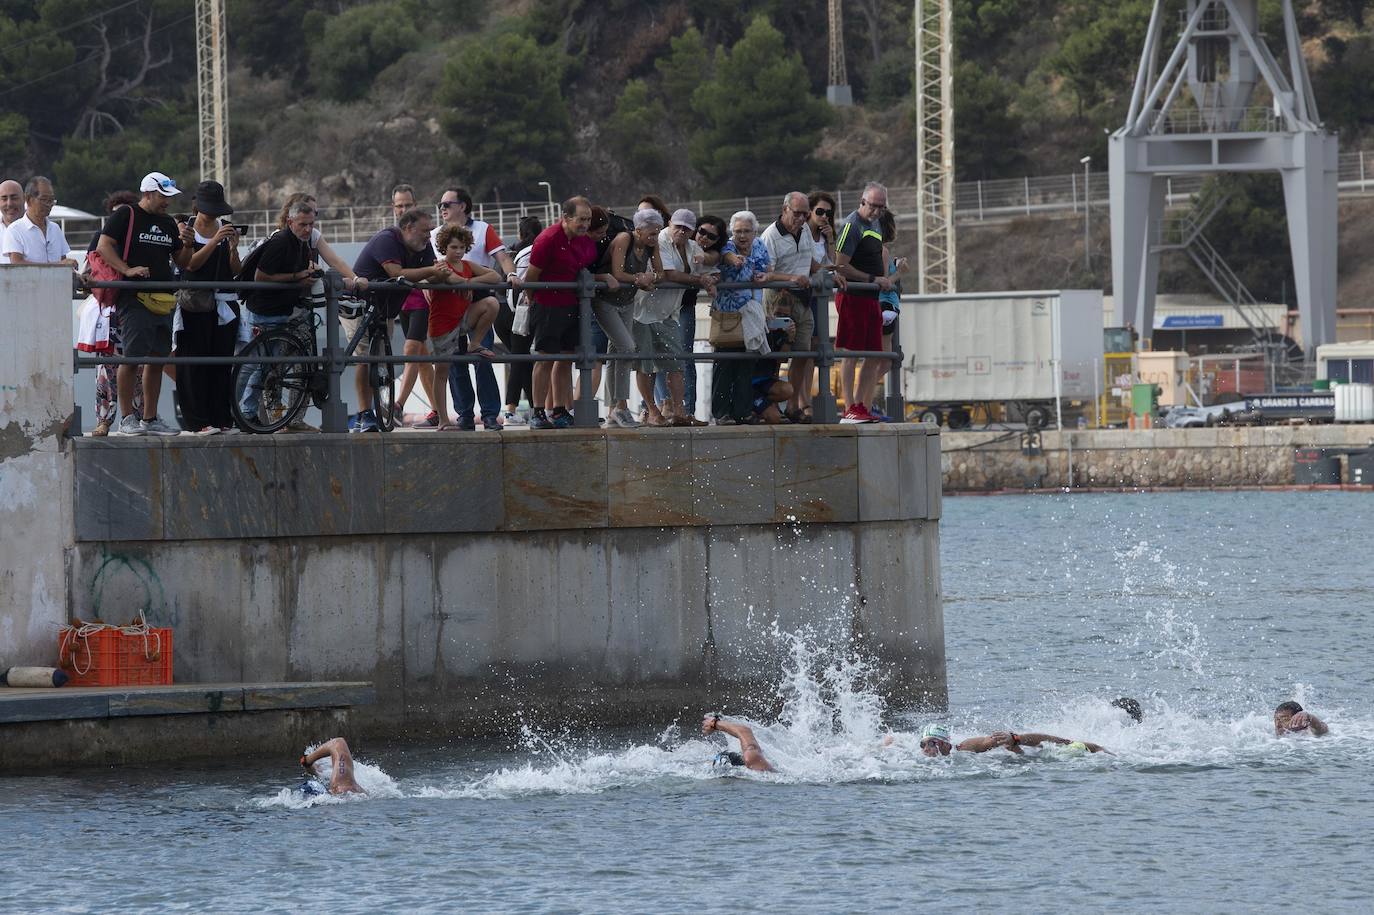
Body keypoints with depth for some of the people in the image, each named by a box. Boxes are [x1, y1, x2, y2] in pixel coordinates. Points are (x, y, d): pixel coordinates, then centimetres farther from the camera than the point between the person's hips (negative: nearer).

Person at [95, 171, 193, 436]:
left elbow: (181, 263, 22)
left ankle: (151, 419, 14)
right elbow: (103, 246, -10)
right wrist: (127, 270, -21)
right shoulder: (125, 216, -1)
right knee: (132, 357, -10)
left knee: (157, 359, 7)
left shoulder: (168, 223, 19)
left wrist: (186, 245, 1)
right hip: (133, 298, -7)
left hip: (163, 301, 7)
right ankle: (127, 418, -6)